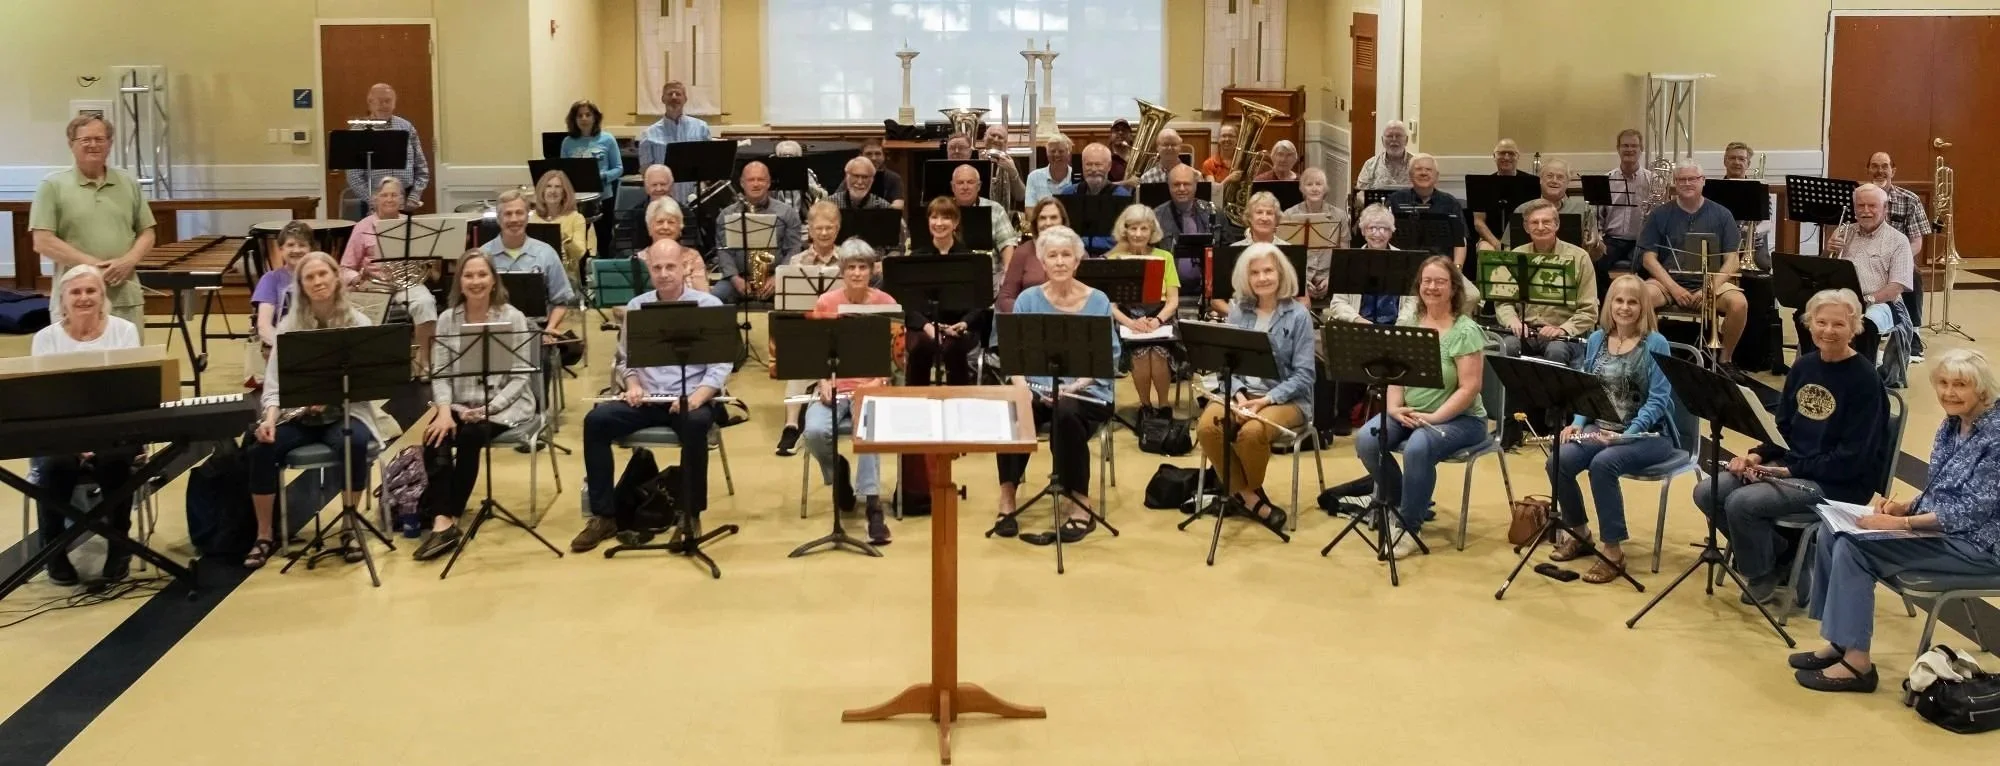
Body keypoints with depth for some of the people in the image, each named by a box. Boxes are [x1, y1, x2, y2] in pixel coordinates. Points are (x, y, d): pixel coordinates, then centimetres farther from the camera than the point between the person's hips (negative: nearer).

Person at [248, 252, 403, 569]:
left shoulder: (358, 324, -1)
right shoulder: (288, 327, 4)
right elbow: (274, 383, -2)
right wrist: (270, 416, -22)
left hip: (346, 412, -2)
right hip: (298, 415, 2)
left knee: (354, 444, -36)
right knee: (260, 448, -26)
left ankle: (351, 528, -16)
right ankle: (264, 535, -9)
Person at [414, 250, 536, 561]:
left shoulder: (513, 318, -4)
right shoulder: (447, 320, 5)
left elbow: (519, 377, -7)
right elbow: (439, 374, 1)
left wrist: (488, 409, -20)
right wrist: (444, 410, -18)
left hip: (504, 406, -3)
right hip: (458, 405, 3)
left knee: (469, 436, -32)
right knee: (435, 437, -28)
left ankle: (449, 519, -23)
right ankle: (441, 520, -33)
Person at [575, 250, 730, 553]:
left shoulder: (709, 305, -1)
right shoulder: (635, 307, 10)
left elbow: (721, 365, -5)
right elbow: (624, 359, 16)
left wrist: (698, 396, -22)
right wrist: (632, 383, -6)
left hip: (691, 400, -3)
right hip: (645, 399, 4)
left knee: (695, 424, -38)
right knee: (596, 420, -22)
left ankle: (690, 514, -22)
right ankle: (604, 515, -14)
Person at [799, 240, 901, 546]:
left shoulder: (886, 303, -1)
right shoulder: (825, 303, 1)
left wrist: (878, 382, -16)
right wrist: (823, 381, -13)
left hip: (872, 388, -1)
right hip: (835, 387, 1)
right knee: (815, 431, -28)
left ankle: (872, 503, -30)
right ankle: (838, 471, 6)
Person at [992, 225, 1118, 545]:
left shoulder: (1098, 301, 5)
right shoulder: (1027, 300, 7)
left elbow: (1108, 355, -1)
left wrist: (1074, 386, -17)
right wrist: (1023, 387, -18)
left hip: (1087, 391, -1)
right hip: (1037, 389, 1)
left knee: (1066, 413, -36)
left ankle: (1080, 505, -23)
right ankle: (1007, 499, -19)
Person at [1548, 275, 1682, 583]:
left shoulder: (1655, 343, -8)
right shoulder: (1596, 340, 9)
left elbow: (1659, 399, -14)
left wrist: (1628, 434, -25)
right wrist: (1577, 422, -5)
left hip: (1648, 434, -5)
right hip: (1601, 429, 5)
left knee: (1603, 463, -34)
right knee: (1558, 461, -22)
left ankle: (1613, 551, -22)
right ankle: (1581, 535, 1)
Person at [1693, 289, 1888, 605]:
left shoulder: (1864, 380, -14)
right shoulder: (1802, 367, 7)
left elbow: (1853, 459, -17)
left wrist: (1791, 470, -18)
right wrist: (1758, 456, -5)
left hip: (1837, 483, -8)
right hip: (1789, 465, 8)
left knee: (1742, 503, -27)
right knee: (1707, 493, -9)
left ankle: (1763, 574, 1)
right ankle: (1776, 551, 7)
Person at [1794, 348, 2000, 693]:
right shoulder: (1950, 426, 9)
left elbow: (1971, 511, -22)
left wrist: (1902, 523, -25)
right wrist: (1904, 506, -3)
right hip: (1939, 526, 9)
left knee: (1855, 545, -22)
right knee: (1833, 531, -4)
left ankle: (1857, 661, -18)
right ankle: (1840, 642, 0)